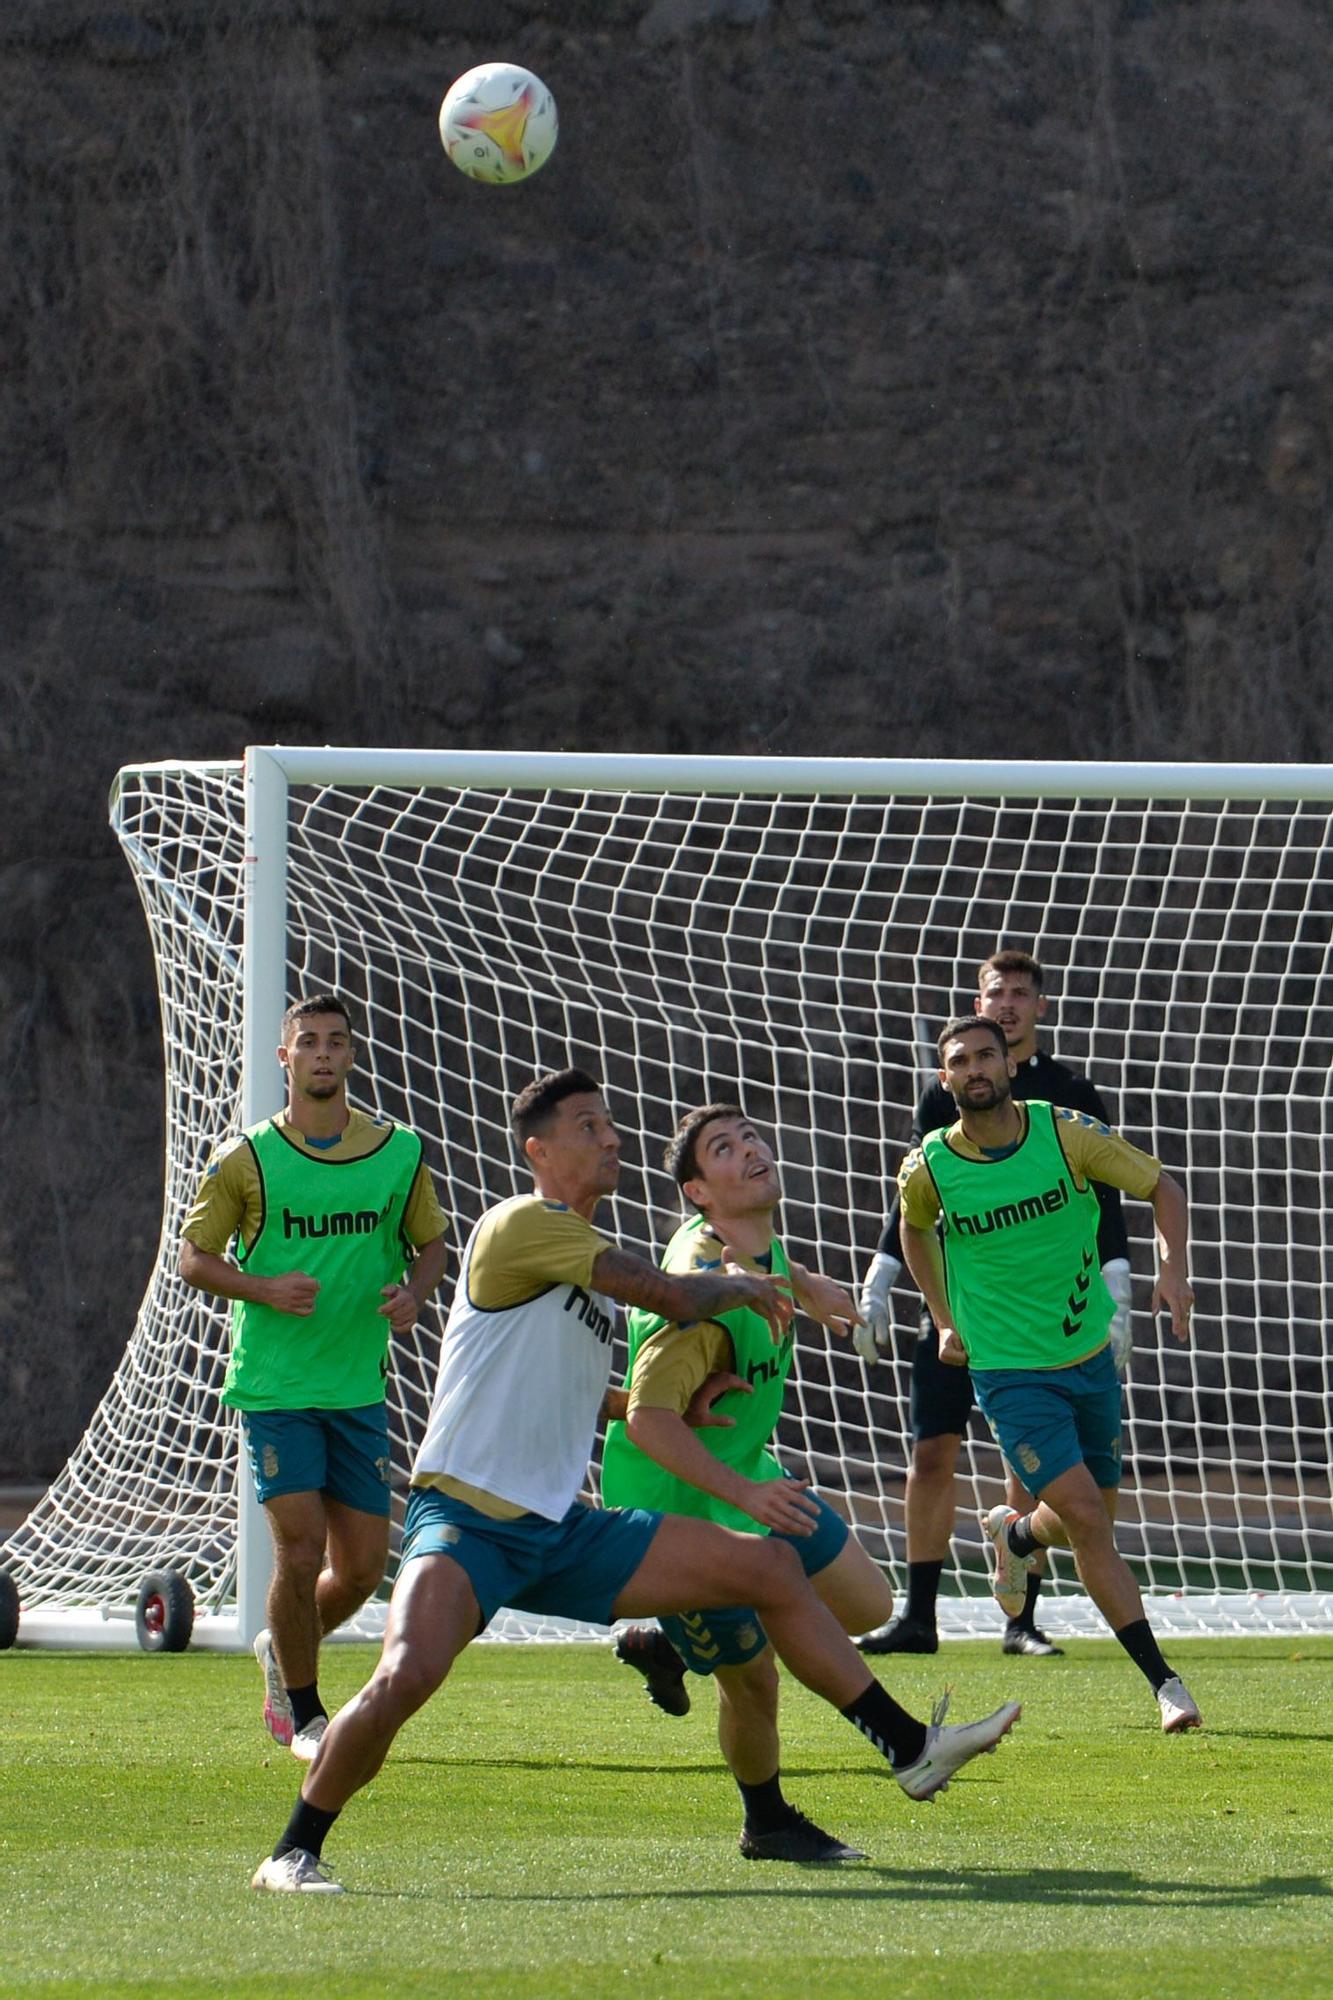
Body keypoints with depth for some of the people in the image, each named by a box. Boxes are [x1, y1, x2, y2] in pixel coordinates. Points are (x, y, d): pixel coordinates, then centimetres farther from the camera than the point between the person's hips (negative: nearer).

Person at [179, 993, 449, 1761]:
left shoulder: (400, 1152, 4)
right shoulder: (247, 1158, -3)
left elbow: (432, 1243, 14)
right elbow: (194, 1256, 2)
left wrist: (413, 1294, -8)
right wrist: (266, 1288, -16)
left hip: (360, 1387, 3)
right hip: (273, 1383, -3)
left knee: (363, 1567, 4)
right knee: (302, 1547, -12)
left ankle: (284, 1650, 35)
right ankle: (304, 1713, 6)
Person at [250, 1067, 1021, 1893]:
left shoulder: (594, 1256, 18)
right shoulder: (523, 1224, -11)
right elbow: (673, 1296, -16)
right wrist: (740, 1285, 5)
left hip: (562, 1531, 9)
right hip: (465, 1517, -9)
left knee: (770, 1566, 5)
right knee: (408, 1675, -32)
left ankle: (909, 1747, 11)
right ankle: (294, 1853, -12)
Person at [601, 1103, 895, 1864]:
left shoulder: (762, 1244, -4)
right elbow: (648, 1419, -36)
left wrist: (805, 1286, 38)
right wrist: (744, 1492, -40)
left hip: (745, 1474, 9)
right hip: (674, 1505, -9)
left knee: (867, 1604, 13)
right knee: (753, 1676, -2)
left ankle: (671, 1644, 27)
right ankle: (767, 1825, 27)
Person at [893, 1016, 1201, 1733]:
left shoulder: (1067, 1134, -10)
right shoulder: (927, 1169, -9)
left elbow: (1162, 1187, 2)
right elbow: (915, 1230, 15)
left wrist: (1172, 1269, -14)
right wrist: (945, 1318, 13)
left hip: (1091, 1356, 3)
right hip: (1009, 1372, -3)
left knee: (1089, 1522, 13)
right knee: (1087, 1516, -17)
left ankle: (1015, 1535, 50)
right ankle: (1163, 1681, -12)